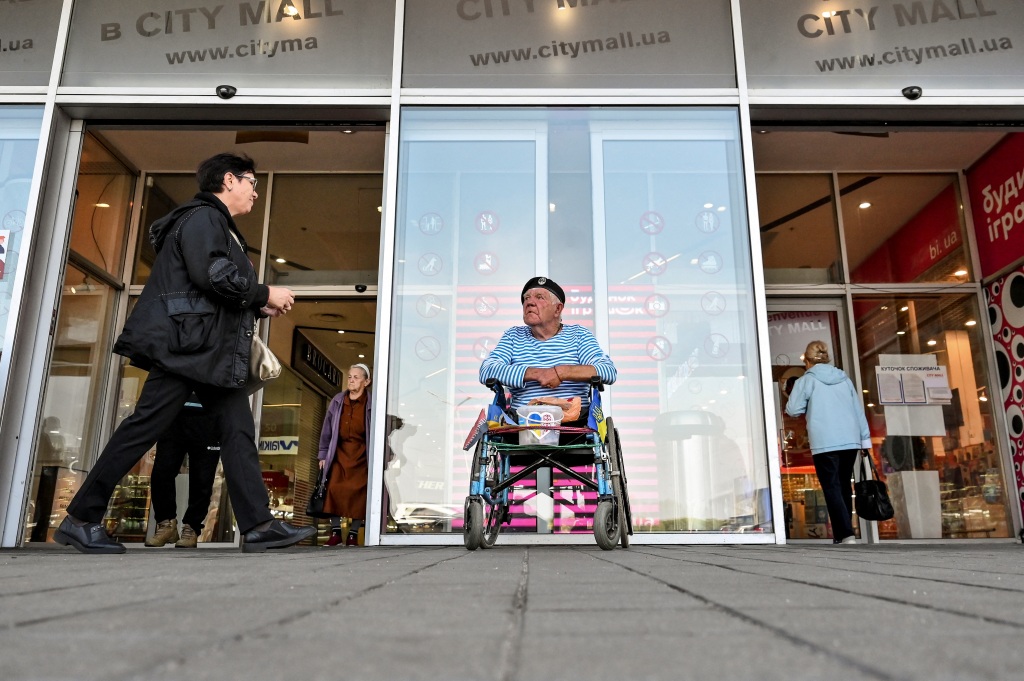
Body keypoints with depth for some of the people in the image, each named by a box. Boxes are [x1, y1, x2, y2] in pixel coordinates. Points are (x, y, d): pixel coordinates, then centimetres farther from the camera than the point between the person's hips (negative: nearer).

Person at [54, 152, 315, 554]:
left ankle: (258, 526, -1)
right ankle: (80, 519, 5)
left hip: (216, 351, 10)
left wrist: (260, 307, 10)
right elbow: (213, 276, -20)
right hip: (186, 344, -10)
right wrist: (266, 294, -9)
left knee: (239, 429, 1)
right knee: (146, 426, -7)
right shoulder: (202, 217, -5)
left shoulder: (222, 229, 25)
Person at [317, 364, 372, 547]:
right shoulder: (338, 401, 4)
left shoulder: (371, 404, -6)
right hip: (340, 452, 3)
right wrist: (323, 455, 8)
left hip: (361, 454, -3)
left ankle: (353, 534, 7)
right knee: (335, 489, -7)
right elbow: (327, 429, 9)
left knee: (358, 492, -4)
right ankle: (335, 532, 3)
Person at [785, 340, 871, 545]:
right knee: (844, 488, 14)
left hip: (825, 443, -5)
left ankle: (847, 535, -17)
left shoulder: (807, 380, -1)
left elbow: (792, 410, -2)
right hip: (850, 441, 5)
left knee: (832, 489, -5)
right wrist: (865, 438, 18)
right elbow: (859, 409, 14)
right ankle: (841, 536, 18)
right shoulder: (844, 378, 14)